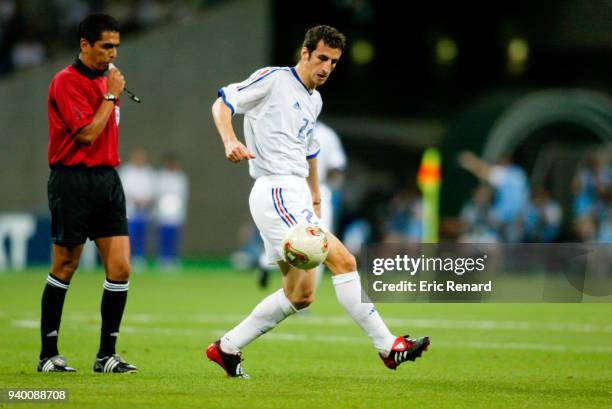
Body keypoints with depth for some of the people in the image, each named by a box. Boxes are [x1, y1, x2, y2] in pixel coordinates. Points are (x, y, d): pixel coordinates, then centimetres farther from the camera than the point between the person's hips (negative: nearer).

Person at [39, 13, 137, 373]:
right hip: (73, 180, -7)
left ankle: (107, 354, 4)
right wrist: (111, 96, -12)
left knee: (120, 268, -2)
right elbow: (88, 134, -18)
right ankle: (49, 354, 11)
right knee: (65, 268, 1)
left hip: (107, 179, 7)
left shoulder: (105, 80, 15)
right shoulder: (66, 82, -11)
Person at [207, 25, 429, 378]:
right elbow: (223, 102, -6)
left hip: (296, 198, 9)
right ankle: (388, 346, -15)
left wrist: (316, 197, 35)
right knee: (342, 260, -17)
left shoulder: (314, 100, 21)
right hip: (276, 191, -9)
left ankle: (227, 348, 16)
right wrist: (230, 140, -24)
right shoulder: (273, 80, -3)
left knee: (300, 295, 7)